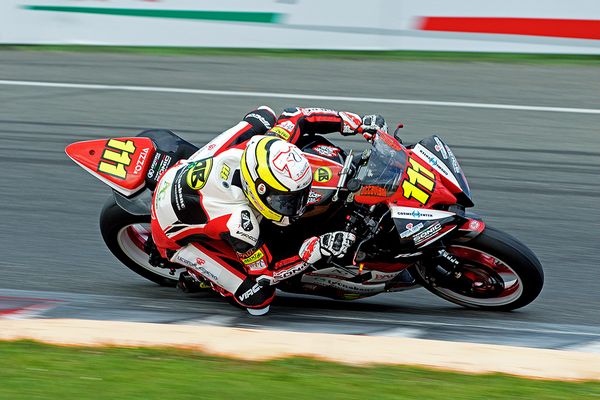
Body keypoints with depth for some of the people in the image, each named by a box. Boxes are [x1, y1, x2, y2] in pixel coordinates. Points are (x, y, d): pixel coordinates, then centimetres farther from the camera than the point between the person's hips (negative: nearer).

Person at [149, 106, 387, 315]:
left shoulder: (264, 146, -29)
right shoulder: (237, 223, -41)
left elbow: (296, 117, -10)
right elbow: (264, 271, -25)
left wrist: (358, 123, -10)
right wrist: (315, 249, -35)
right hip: (177, 235, -6)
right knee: (258, 298, -16)